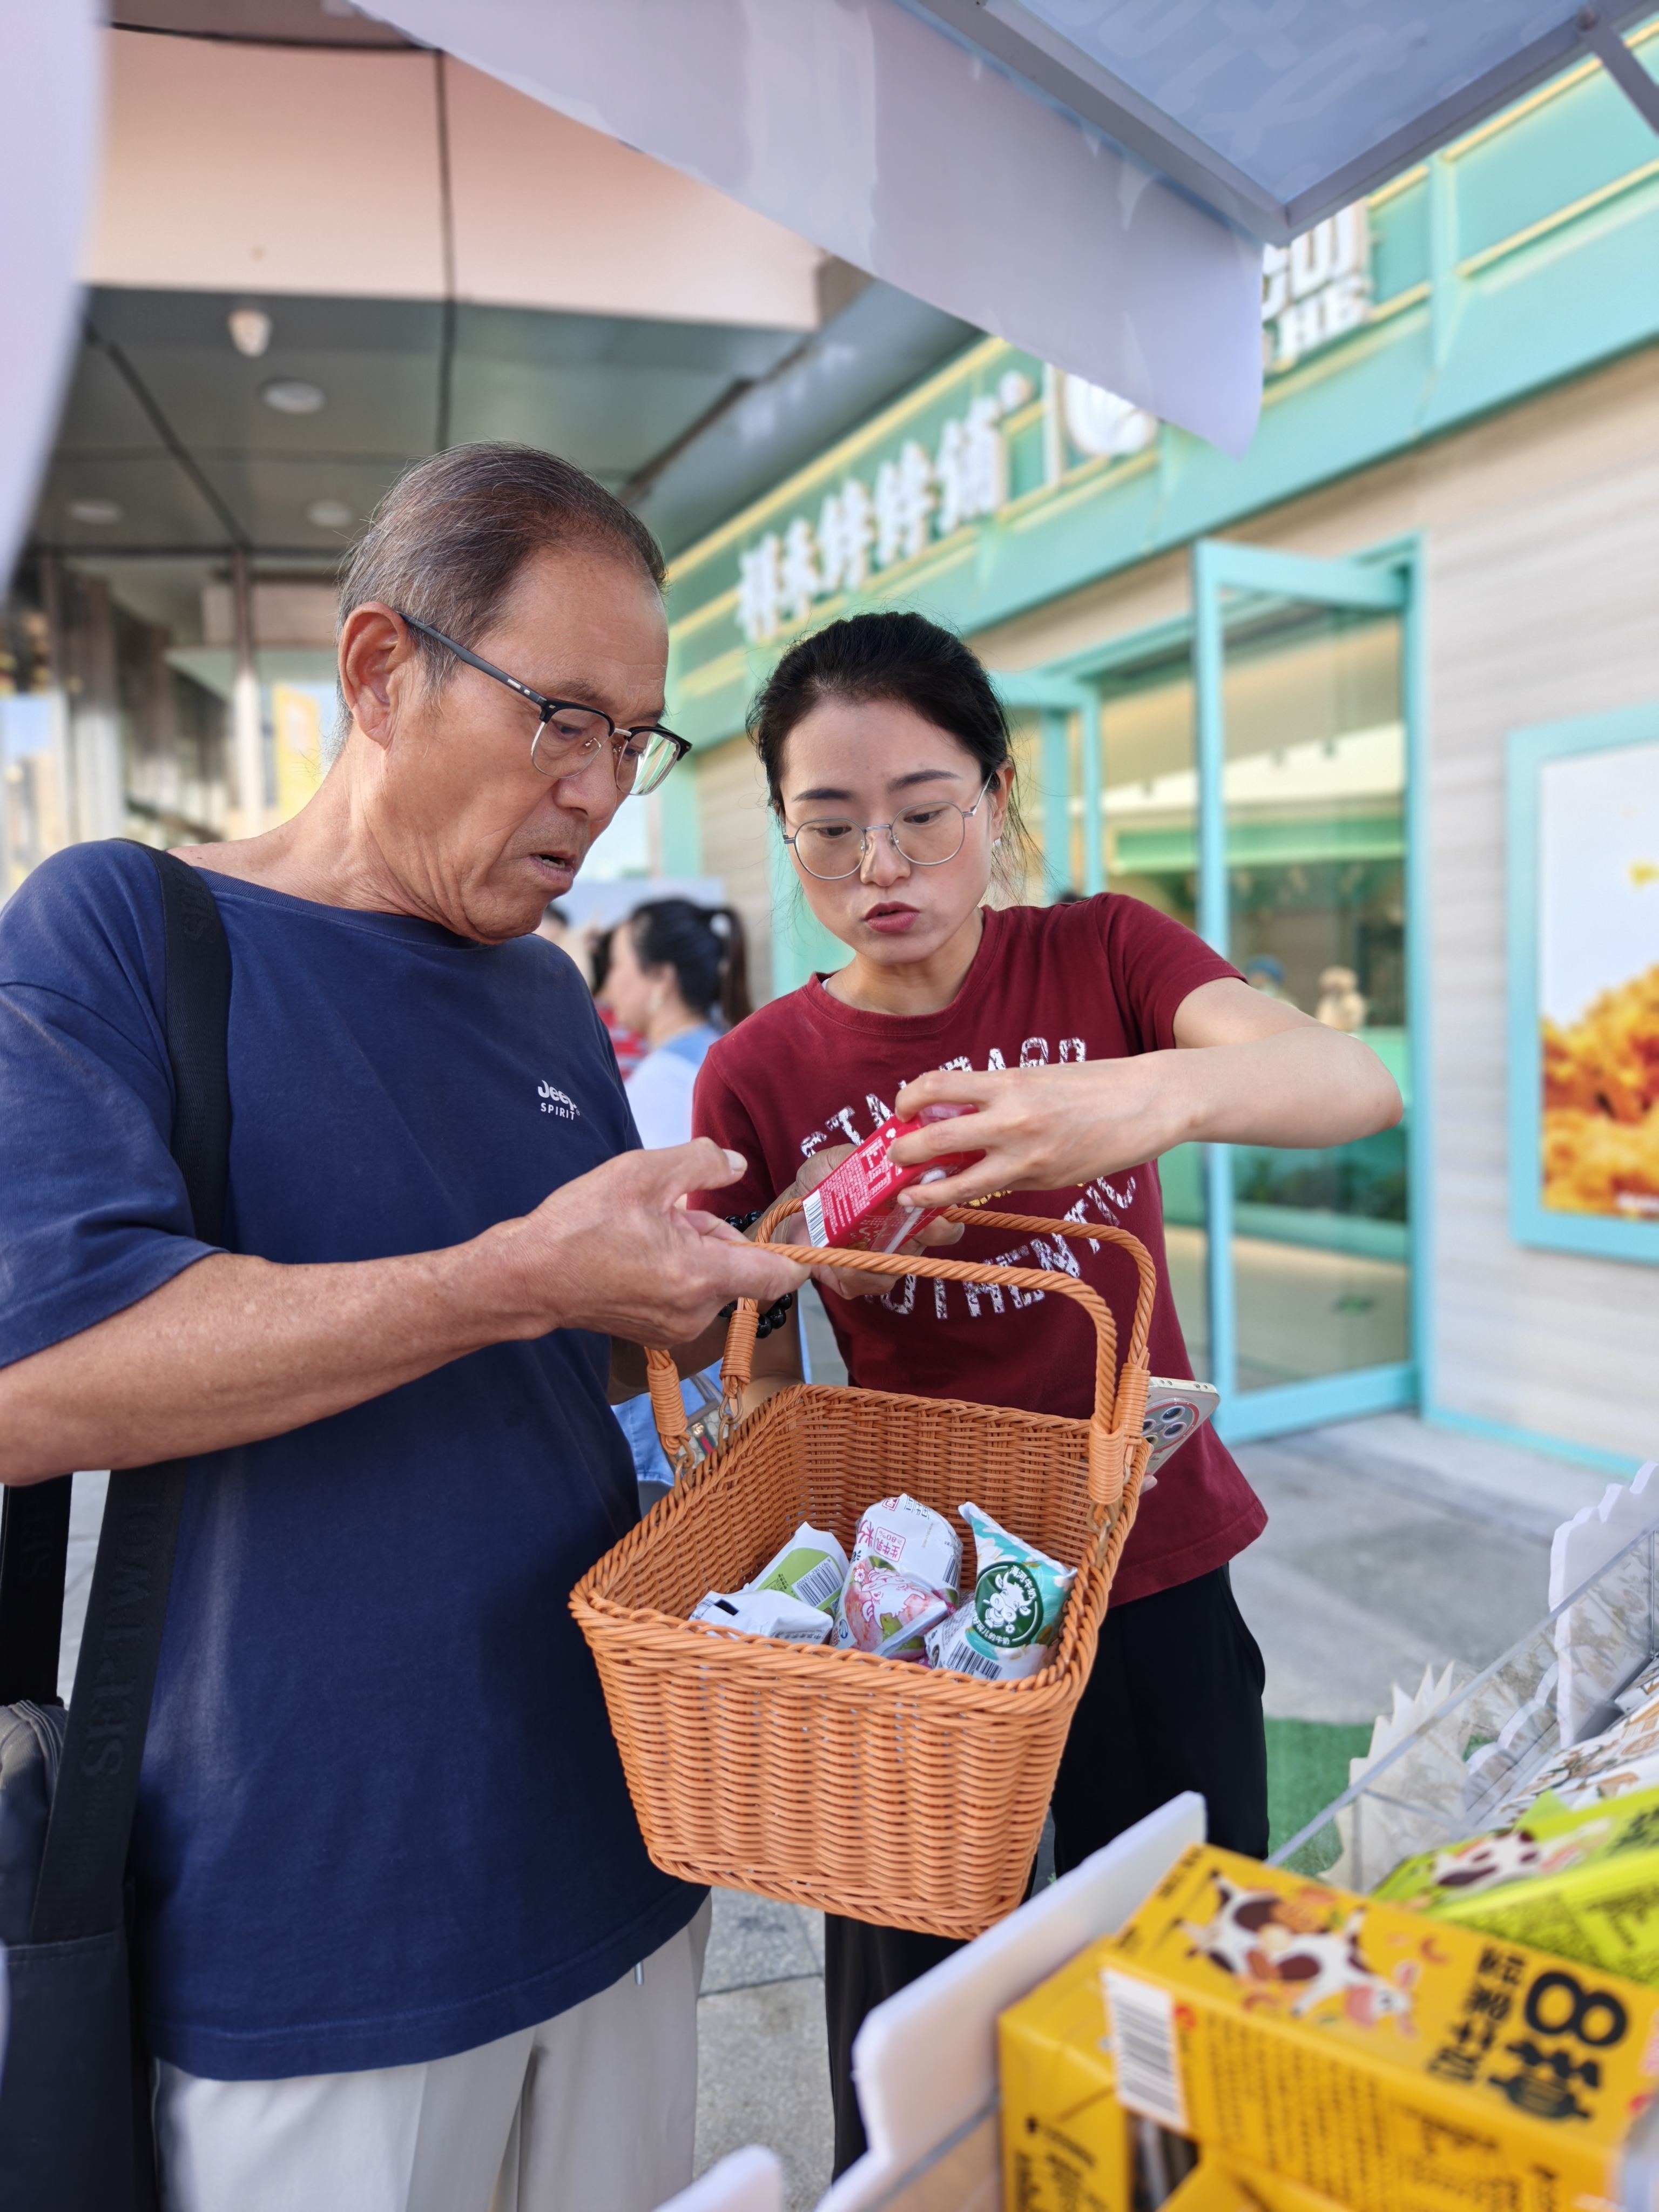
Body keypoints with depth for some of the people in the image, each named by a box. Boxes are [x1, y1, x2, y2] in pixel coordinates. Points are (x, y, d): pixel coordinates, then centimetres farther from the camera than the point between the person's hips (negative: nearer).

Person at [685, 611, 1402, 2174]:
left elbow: (1357, 1085, -23)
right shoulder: (758, 1078, -7)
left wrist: (1159, 1089, -42)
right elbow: (754, 1383, -2)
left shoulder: (1102, 957, -6)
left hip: (1154, 1579, 1)